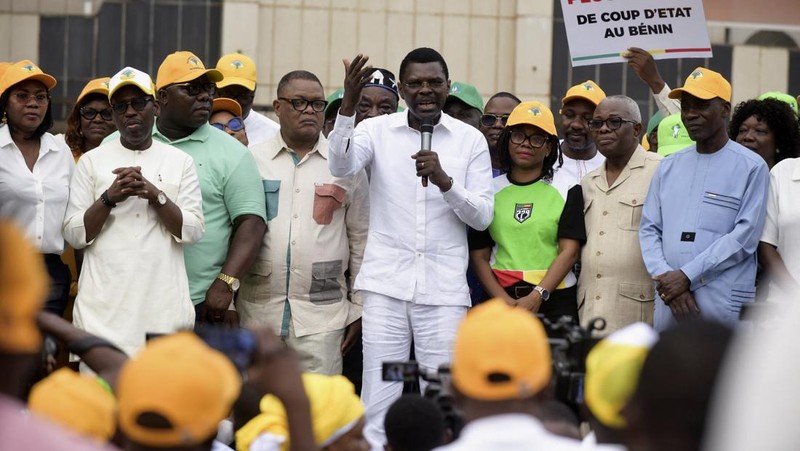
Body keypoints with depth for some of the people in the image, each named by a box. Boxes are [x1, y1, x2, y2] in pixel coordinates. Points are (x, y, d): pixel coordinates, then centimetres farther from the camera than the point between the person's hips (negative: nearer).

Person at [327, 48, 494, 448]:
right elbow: (341, 166, -15)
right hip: (386, 284, 0)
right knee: (378, 402, -1)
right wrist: (348, 105, -28)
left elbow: (482, 217, 1)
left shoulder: (471, 140, 4)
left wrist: (445, 181, -16)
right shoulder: (377, 130, 4)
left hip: (444, 287, 0)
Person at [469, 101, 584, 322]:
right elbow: (479, 255, 7)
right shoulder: (491, 190, 11)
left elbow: (569, 251, -1)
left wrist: (537, 296, -12)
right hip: (502, 298, 1)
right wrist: (505, 302, -7)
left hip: (555, 298, -1)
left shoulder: (565, 189, 7)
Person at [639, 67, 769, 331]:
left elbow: (744, 237, -8)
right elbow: (649, 229, 12)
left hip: (724, 305, -5)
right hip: (669, 303, 5)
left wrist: (687, 275, -11)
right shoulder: (669, 167, 18)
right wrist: (665, 277, -6)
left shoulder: (751, 167, 1)